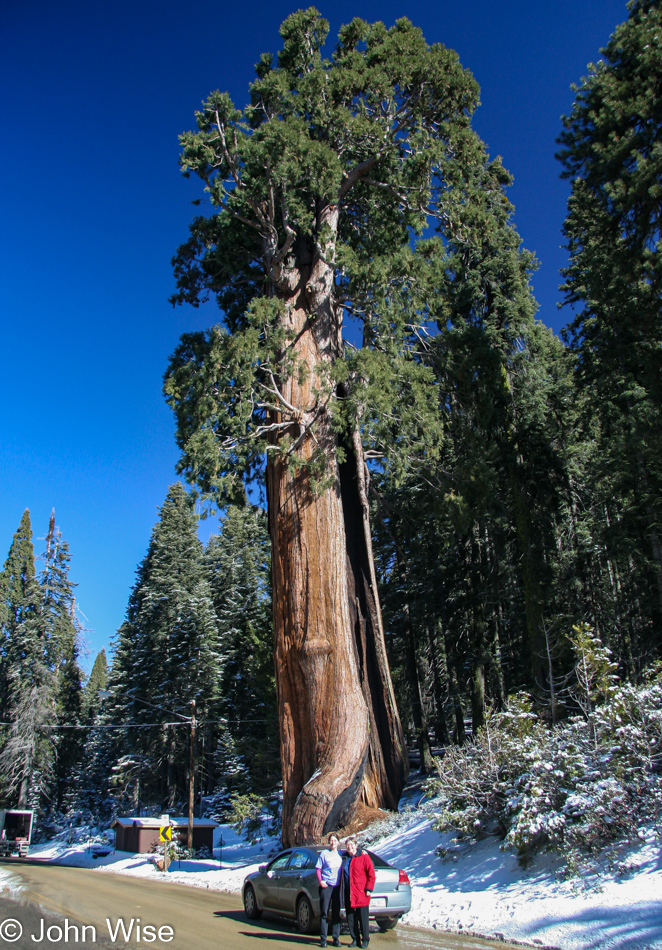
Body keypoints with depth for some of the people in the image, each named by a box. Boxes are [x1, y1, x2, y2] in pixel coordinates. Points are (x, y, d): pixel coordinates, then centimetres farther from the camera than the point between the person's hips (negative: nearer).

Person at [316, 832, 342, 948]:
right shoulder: (324, 853, 2)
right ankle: (323, 939, 6)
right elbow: (318, 869, 2)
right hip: (326, 886, -3)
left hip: (337, 886, 3)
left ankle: (336, 938, 13)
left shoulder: (340, 855, 10)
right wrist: (320, 881, -10)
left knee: (336, 913, 6)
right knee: (324, 913, -1)